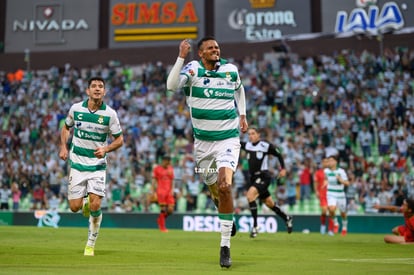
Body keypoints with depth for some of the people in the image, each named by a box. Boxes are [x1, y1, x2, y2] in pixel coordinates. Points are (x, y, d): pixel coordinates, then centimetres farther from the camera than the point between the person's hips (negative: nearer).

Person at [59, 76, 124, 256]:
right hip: (77, 163, 1)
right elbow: (66, 127, 16)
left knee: (96, 205, -12)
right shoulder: (76, 108, -3)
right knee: (75, 207, -3)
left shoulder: (110, 114, -7)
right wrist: (63, 146, 0)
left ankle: (90, 245, 8)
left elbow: (119, 139, 2)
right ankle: (85, 202, 37)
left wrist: (106, 149, -17)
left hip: (98, 165, -1)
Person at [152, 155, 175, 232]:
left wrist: (172, 189, 3)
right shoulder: (156, 169, -2)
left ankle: (160, 220, 24)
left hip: (169, 191, 5)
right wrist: (154, 191, -7)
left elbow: (172, 180, 15)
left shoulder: (170, 169, 11)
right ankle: (162, 227, 3)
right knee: (163, 209, -9)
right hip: (161, 191, -5)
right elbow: (154, 180, 0)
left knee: (170, 210, -3)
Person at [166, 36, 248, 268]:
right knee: (213, 187, 13)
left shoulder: (231, 69, 1)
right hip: (203, 140, 1)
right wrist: (181, 57, -29)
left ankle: (225, 245, -13)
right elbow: (172, 86, -25)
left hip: (229, 138, -1)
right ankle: (227, 217, 48)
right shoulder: (193, 69, -6)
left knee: (224, 186, -19)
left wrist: (242, 114, 19)